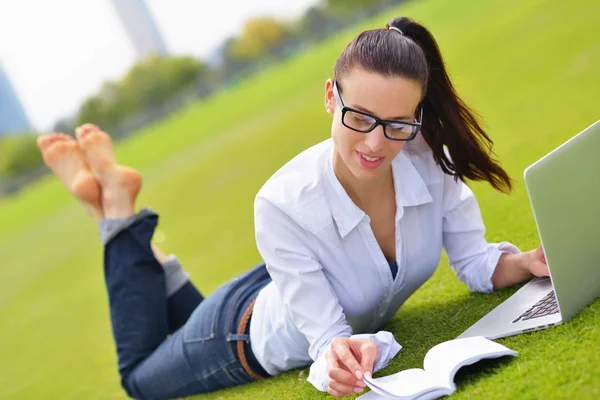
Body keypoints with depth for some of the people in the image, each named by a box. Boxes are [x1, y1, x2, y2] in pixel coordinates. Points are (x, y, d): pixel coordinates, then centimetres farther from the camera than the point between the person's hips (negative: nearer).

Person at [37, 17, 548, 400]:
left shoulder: (430, 159, -31)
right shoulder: (284, 204, -42)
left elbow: (476, 263, -17)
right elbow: (329, 338, -36)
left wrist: (526, 262, -37)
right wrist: (340, 357, -58)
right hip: (252, 336, -5)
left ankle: (147, 251, 37)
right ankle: (118, 208, 26)